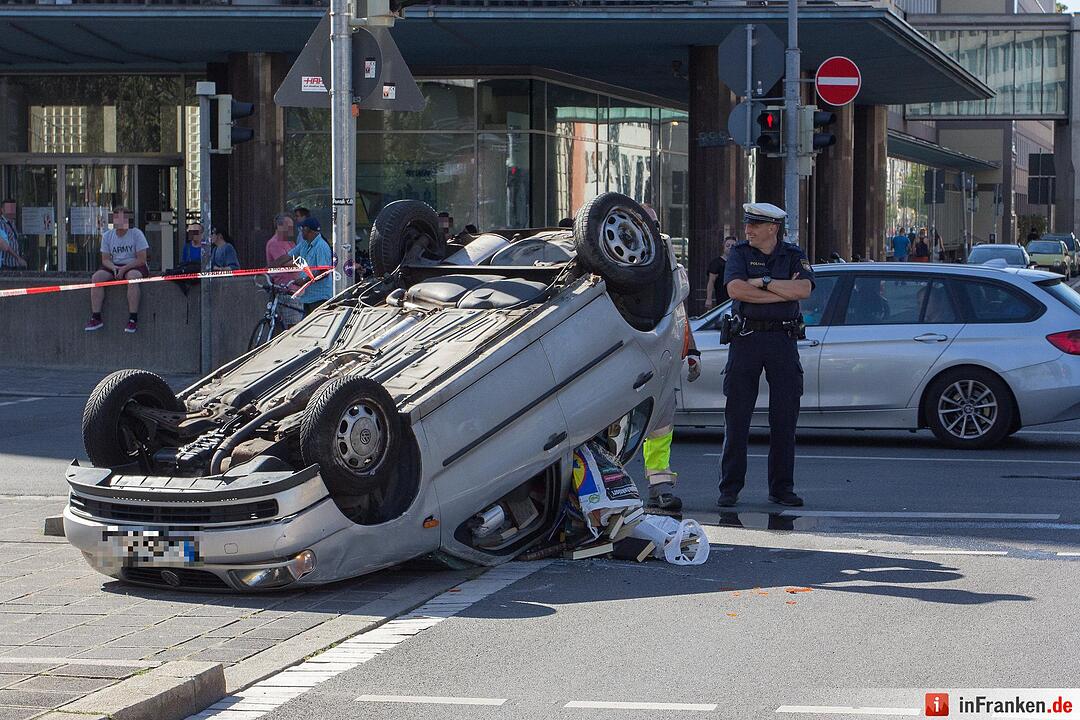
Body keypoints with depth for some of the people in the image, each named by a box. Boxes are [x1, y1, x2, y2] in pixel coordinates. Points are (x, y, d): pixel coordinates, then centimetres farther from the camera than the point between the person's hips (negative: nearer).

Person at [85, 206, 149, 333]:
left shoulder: (136, 234, -6)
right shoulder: (107, 236, 7)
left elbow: (142, 259, -11)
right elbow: (105, 259, 6)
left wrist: (124, 268, -20)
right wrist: (114, 268, -17)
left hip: (134, 266, -4)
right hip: (114, 266, 4)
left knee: (132, 276, -38)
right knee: (96, 277, -22)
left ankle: (133, 319, -36)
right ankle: (96, 317, -22)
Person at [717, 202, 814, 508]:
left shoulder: (794, 256, 6)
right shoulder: (739, 253, 5)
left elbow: (804, 289, -13)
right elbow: (735, 289, -14)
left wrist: (763, 282, -13)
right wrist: (784, 291, -11)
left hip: (783, 339, 1)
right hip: (746, 337, -1)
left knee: (785, 418, 2)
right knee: (737, 417, -2)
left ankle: (781, 488, 9)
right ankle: (730, 488, 3)